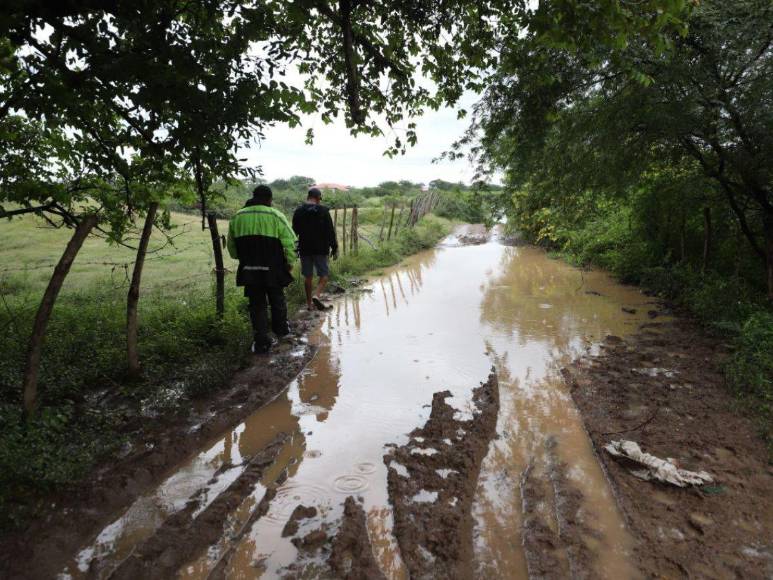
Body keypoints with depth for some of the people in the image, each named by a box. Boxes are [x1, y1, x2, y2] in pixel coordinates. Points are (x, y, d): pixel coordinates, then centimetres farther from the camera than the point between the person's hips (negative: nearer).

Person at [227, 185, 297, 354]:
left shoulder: (237, 217, 7)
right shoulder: (275, 216, -6)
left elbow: (231, 246, 15)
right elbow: (289, 243, -10)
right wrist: (289, 263, 3)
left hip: (249, 270, 3)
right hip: (273, 269, -2)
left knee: (257, 304, 9)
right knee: (277, 300, 18)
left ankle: (261, 342, 9)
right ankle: (281, 329, 35)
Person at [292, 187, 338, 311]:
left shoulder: (298, 211, 5)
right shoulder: (323, 211, -5)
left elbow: (295, 231, 9)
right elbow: (331, 231, -6)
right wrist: (334, 248, 1)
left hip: (304, 249, 3)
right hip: (320, 249, -3)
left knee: (308, 276, 10)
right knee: (324, 275, 5)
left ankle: (309, 303, 14)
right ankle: (316, 295, -19)